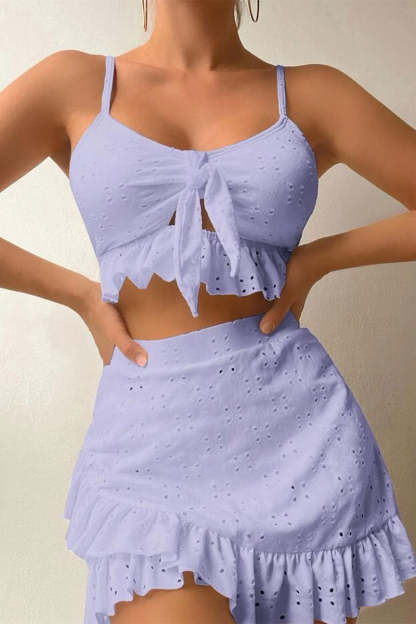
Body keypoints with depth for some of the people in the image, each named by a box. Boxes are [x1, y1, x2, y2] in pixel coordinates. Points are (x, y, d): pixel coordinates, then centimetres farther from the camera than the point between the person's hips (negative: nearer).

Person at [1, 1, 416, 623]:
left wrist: (318, 257, -1)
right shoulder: (75, 84, 6)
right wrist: (80, 293, -2)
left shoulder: (312, 94, 6)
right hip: (149, 434, -1)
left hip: (298, 422, 2)